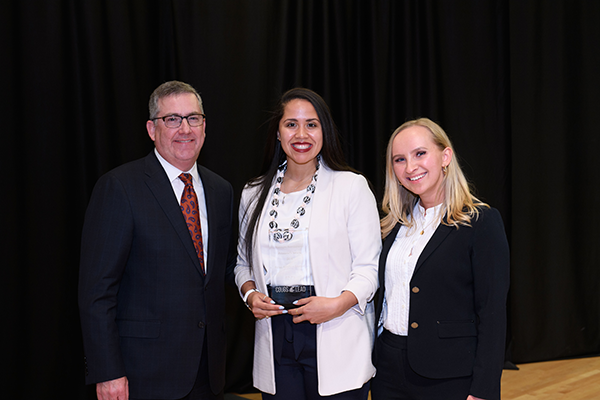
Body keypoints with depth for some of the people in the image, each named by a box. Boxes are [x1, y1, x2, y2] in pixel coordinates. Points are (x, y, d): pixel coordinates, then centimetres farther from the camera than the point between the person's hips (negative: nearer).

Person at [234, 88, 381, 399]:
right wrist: (250, 294, 0)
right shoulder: (253, 195, 11)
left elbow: (369, 266, -3)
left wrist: (338, 303, -19)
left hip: (336, 341, -3)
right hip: (274, 336, 3)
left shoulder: (352, 187, -1)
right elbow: (244, 262, 21)